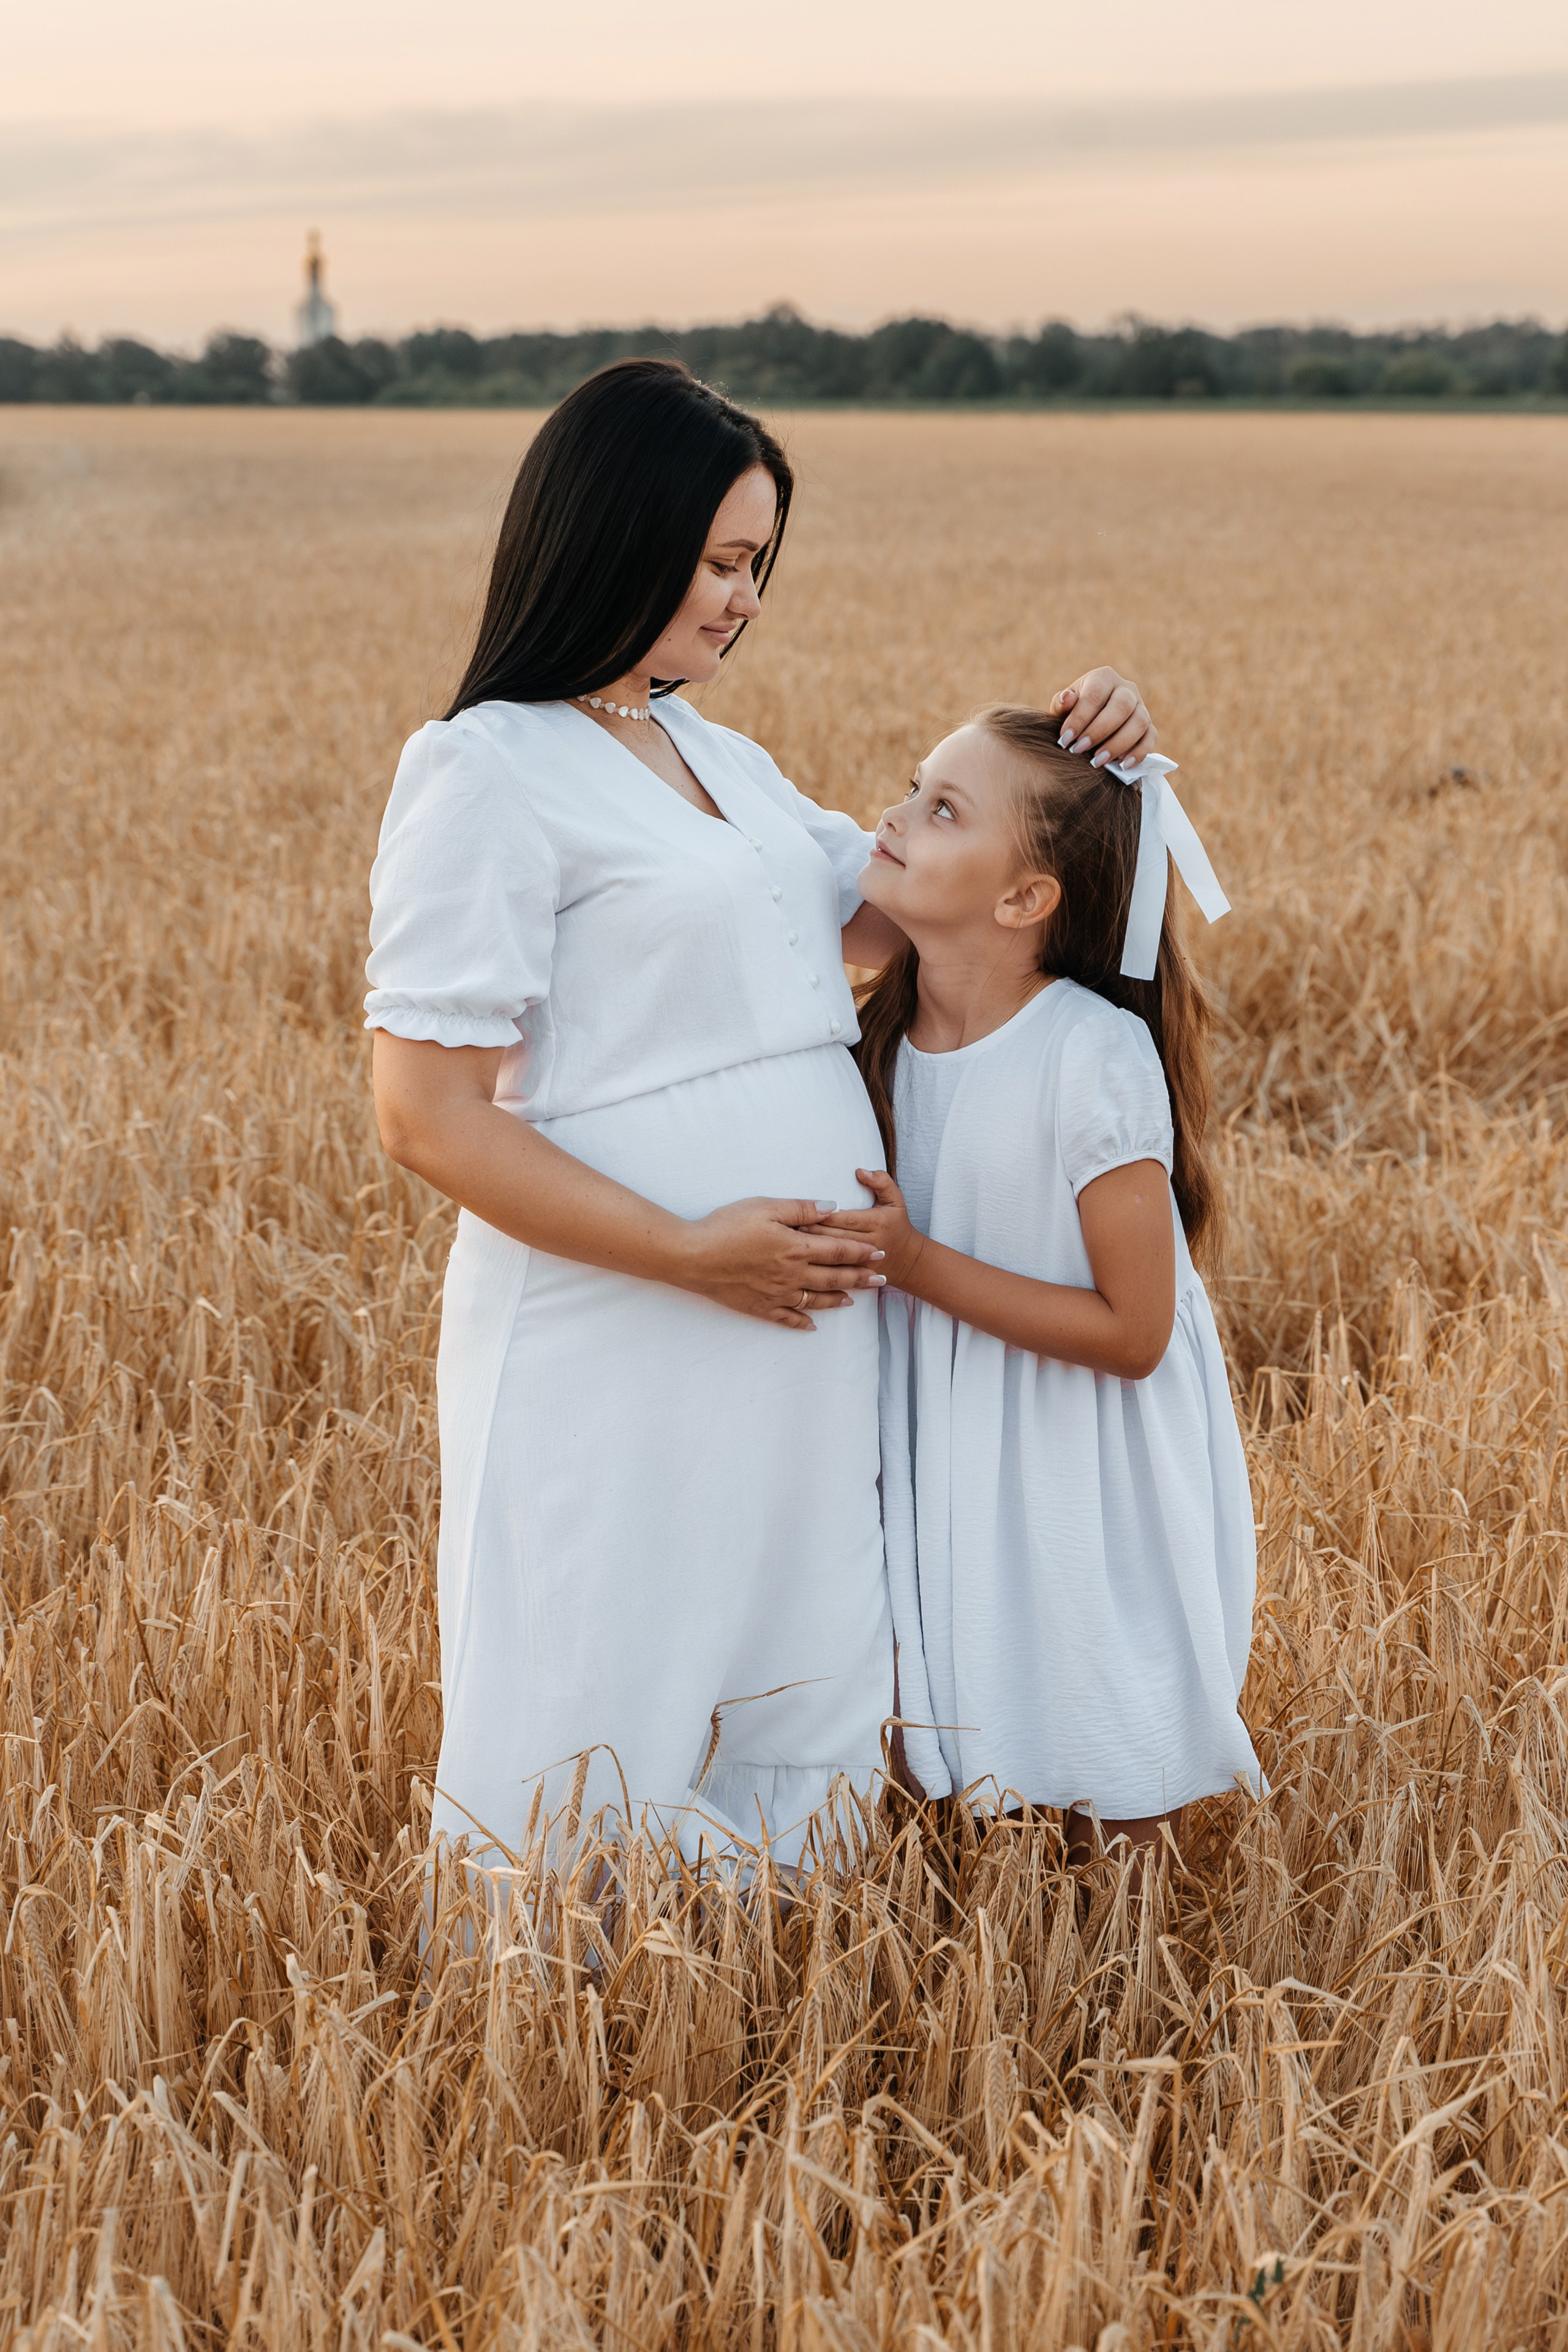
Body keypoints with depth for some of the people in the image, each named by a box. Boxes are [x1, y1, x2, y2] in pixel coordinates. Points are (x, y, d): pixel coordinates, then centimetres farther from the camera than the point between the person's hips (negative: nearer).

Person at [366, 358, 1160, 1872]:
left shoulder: (719, 758, 15)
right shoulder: (488, 774, -10)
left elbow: (894, 912, 28)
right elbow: (427, 1118, -15)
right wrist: (693, 1250, -19)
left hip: (794, 1332, 8)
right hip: (617, 1350, -8)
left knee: (800, 1716, 15)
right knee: (603, 1746, 3)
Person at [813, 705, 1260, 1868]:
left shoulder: (1094, 1055, -23)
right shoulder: (890, 1038, -2)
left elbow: (1132, 1333, -22)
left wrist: (915, 1263, -24)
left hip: (1087, 1496, -6)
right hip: (953, 1465, 6)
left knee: (1109, 1809, 7)